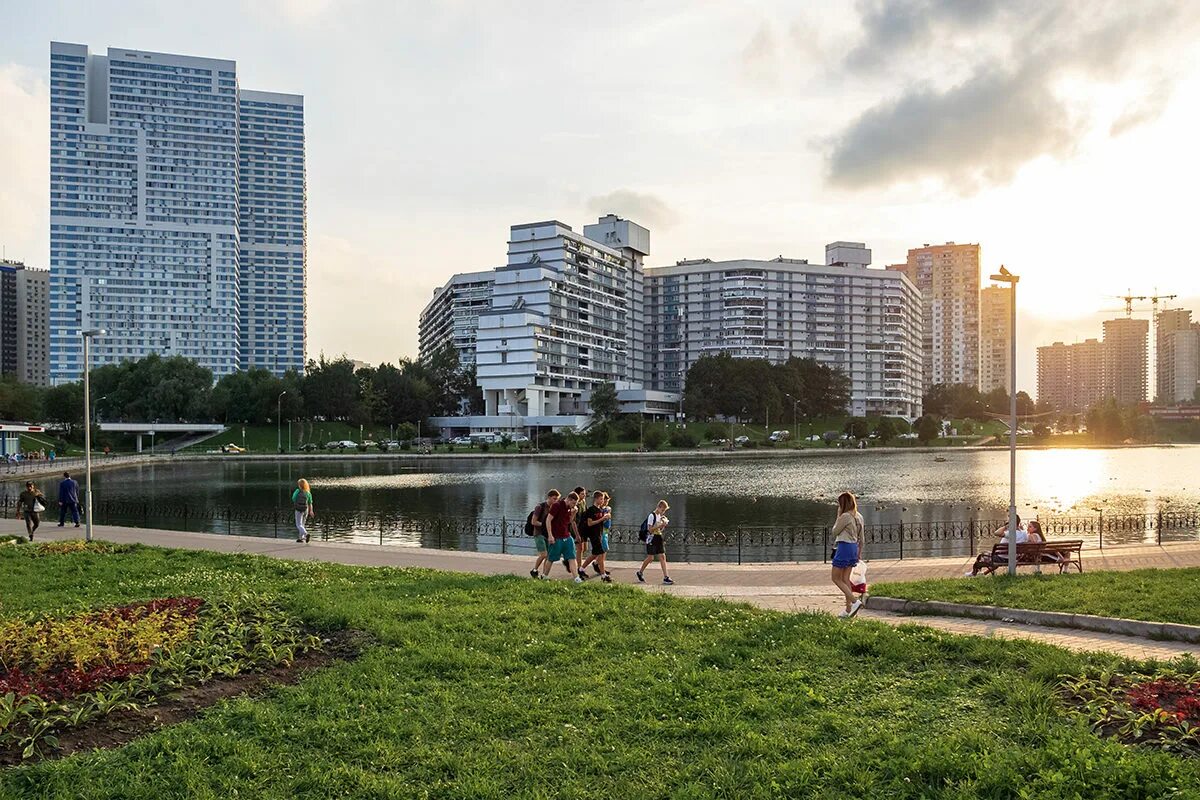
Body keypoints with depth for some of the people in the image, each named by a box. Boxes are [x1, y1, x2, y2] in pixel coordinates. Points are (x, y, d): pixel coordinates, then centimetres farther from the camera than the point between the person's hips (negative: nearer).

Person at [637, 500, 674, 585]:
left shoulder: (660, 516, 12)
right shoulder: (652, 516, -12)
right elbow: (650, 529, -17)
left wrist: (664, 525, -2)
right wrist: (660, 525, -21)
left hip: (659, 539, 7)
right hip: (652, 539, -7)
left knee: (662, 557, -1)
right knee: (650, 558, -3)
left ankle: (665, 577, -3)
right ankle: (640, 573, 19)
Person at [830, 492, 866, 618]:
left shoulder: (845, 516, -17)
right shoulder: (859, 516, 9)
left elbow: (835, 531, -6)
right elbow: (861, 537, 14)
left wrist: (838, 515, -2)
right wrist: (860, 552, 22)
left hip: (844, 547, -8)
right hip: (854, 547, 9)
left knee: (836, 578, 0)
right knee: (845, 579, 12)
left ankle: (855, 601, -11)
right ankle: (848, 609, 11)